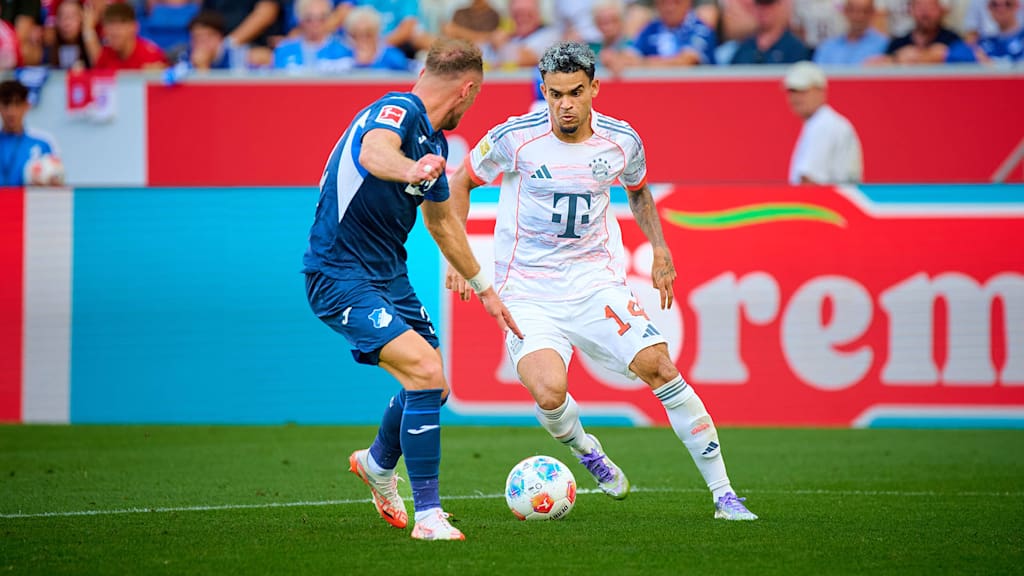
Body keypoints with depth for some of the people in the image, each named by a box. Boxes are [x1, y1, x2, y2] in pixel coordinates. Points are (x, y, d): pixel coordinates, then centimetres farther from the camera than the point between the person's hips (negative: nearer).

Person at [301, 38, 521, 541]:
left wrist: (483, 289, 34)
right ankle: (427, 515, -15)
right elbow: (373, 152, -42)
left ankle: (378, 464, 47)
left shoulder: (435, 142, 12)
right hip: (340, 278, -10)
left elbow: (442, 221, 27)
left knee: (431, 387, 16)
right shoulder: (398, 111, -17)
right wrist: (410, 171, -64)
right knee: (425, 372, -22)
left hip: (389, 276, 10)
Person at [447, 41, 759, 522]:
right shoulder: (515, 138, -11)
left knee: (660, 369, -14)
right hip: (528, 294, -2)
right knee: (550, 394, -26)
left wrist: (659, 250, 10)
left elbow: (638, 191, 22)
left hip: (596, 283, 2)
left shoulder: (621, 141, -2)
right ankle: (585, 450, 12)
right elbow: (461, 182, 6)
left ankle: (724, 495, -5)